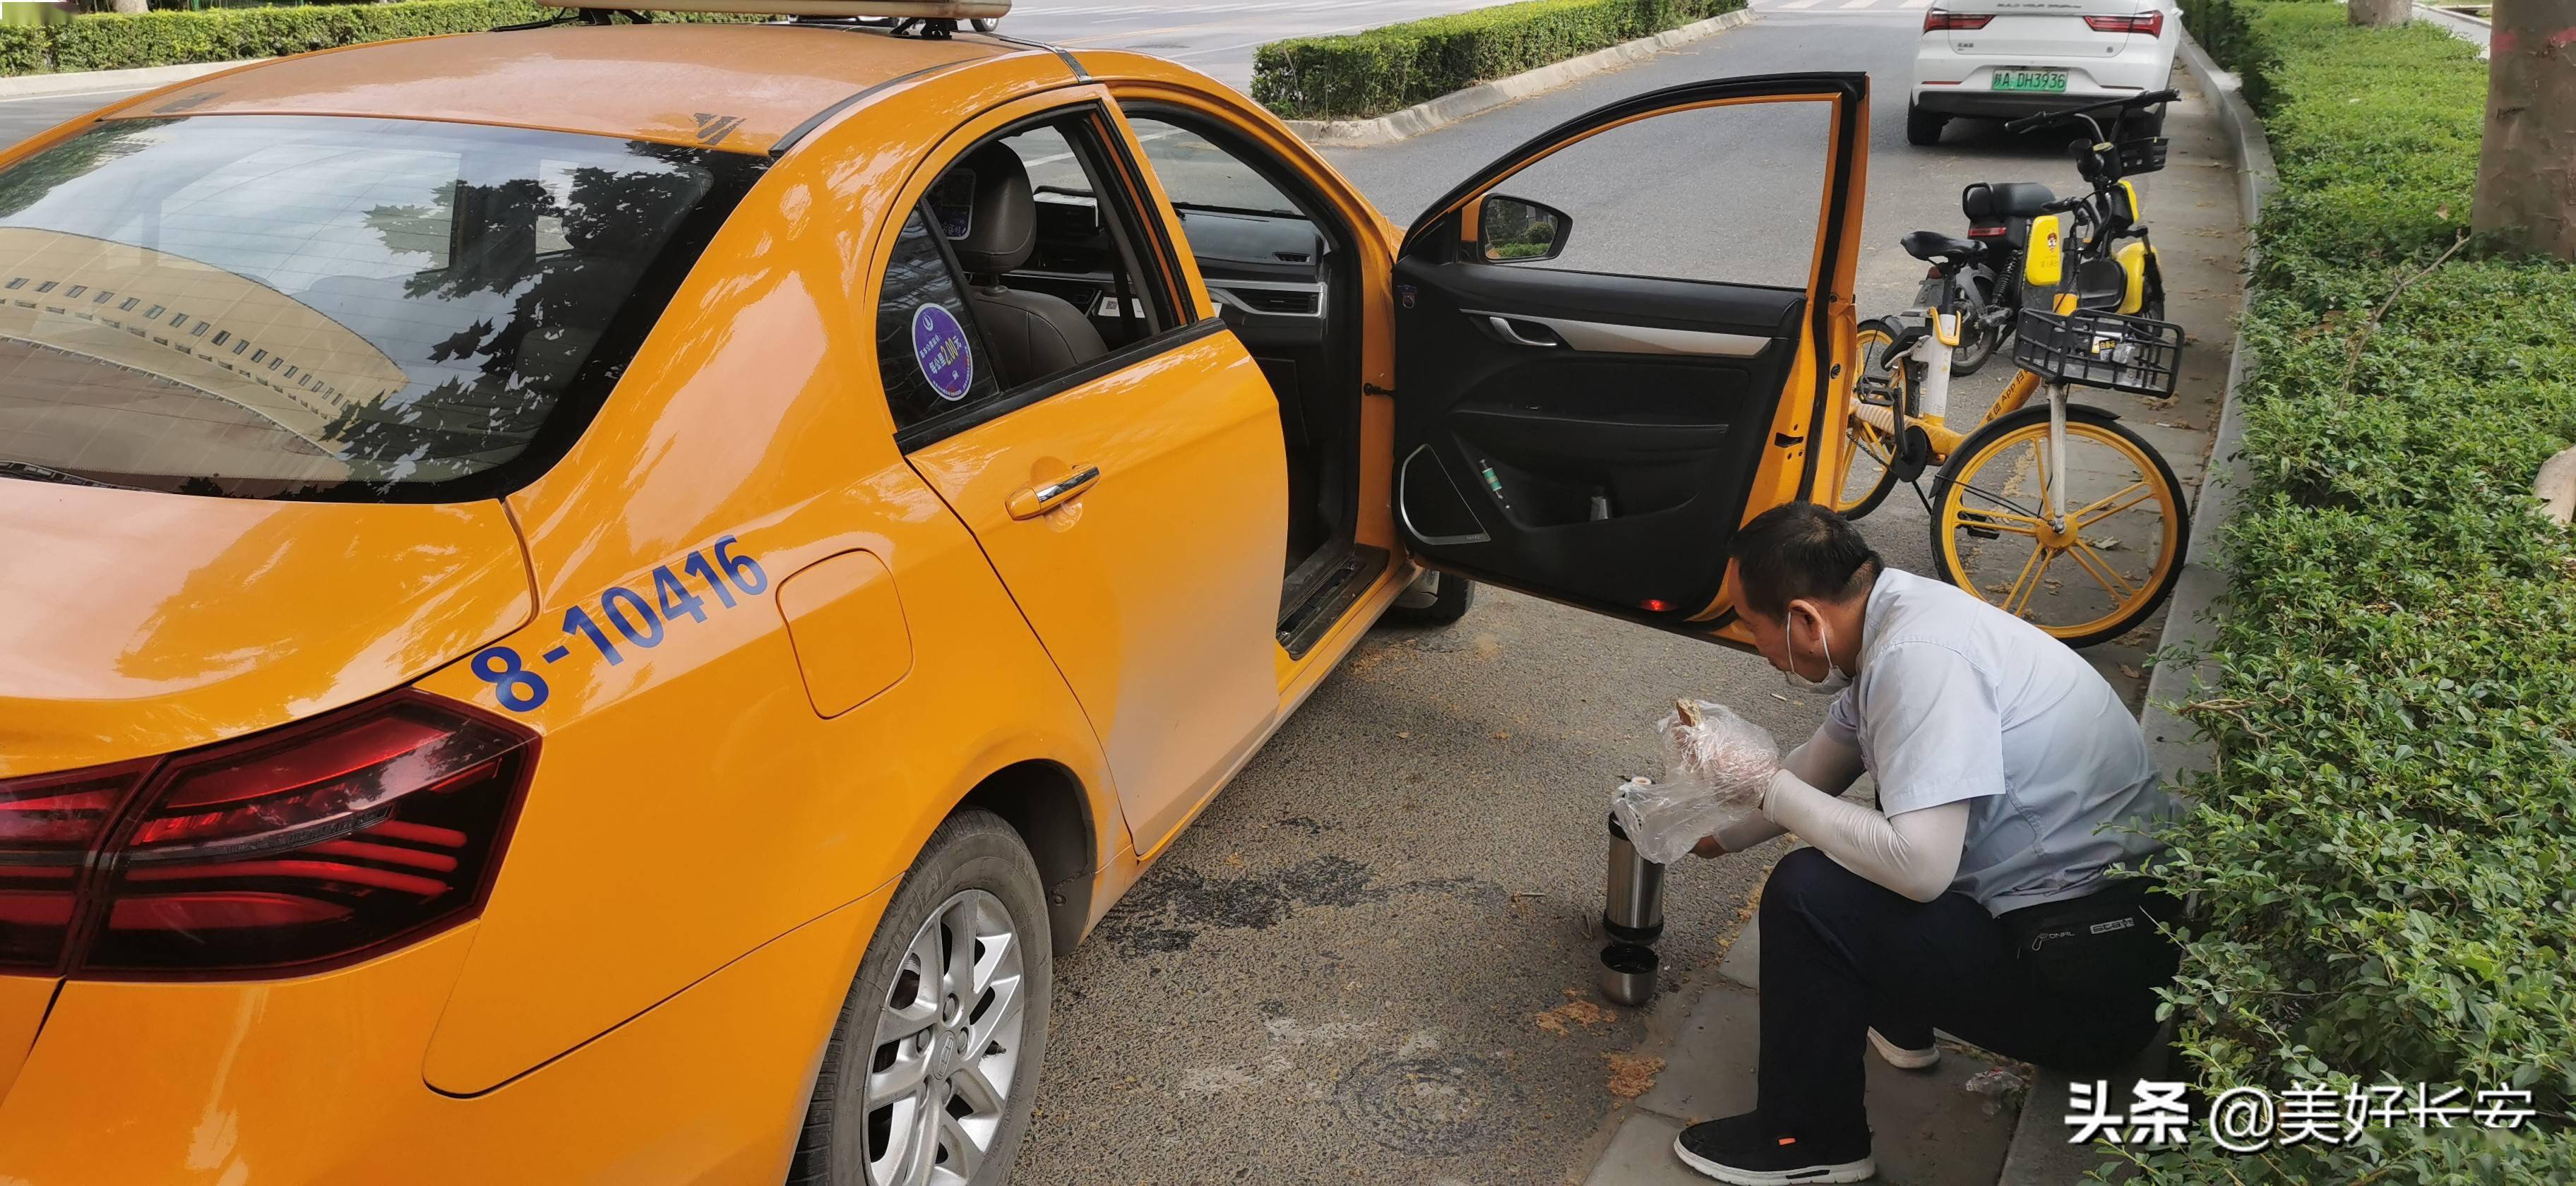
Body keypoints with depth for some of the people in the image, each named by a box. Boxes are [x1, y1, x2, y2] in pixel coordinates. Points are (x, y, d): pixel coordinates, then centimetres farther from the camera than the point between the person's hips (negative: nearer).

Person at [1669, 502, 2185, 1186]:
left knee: (1806, 893, -17)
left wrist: (1766, 787, -18)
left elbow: (1919, 867, -30)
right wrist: (1716, 835, 27)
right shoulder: (1897, 618, 3)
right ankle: (1896, 1018, 37)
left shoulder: (1919, 659, -26)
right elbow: (1821, 765, 19)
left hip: (2097, 978, -10)